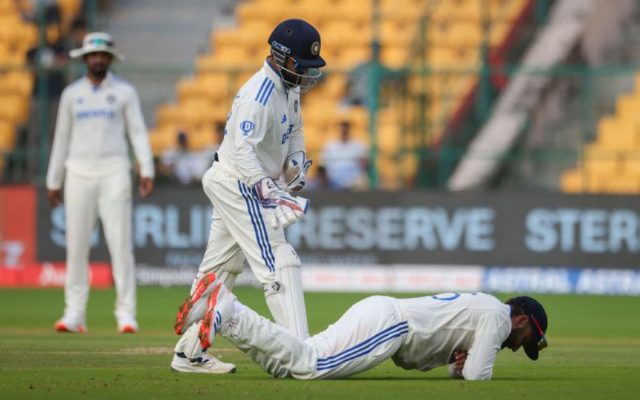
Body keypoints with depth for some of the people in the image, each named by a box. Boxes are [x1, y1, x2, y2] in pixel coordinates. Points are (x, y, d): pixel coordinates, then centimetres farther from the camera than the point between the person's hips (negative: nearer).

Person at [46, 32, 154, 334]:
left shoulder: (124, 92, 5)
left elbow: (138, 132, 2)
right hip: (79, 175, 2)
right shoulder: (71, 94, 11)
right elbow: (62, 138, 14)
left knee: (120, 243, -9)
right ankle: (74, 314, 4)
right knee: (76, 245, 0)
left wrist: (146, 171, -11)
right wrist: (53, 182, 12)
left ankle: (126, 314, -8)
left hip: (114, 173, -2)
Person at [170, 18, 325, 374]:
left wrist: (296, 162, 1)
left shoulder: (290, 88, 8)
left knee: (219, 269, 14)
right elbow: (243, 149, -33)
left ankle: (189, 353, 21)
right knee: (279, 263, -13)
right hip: (239, 185, -10)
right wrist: (267, 189, -43)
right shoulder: (259, 95, -23)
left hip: (239, 185, 10)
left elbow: (295, 131, 21)